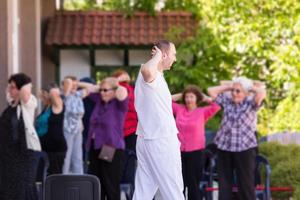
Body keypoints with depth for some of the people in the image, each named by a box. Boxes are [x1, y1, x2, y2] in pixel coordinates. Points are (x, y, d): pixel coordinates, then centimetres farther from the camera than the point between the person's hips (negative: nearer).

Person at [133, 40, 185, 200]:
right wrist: (157, 56, -21)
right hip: (161, 140, -10)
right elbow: (147, 70, -41)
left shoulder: (155, 77, 19)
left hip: (147, 139, 10)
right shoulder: (152, 75, -14)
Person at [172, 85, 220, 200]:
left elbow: (217, 106, -13)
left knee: (193, 184, 4)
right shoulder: (179, 109, 6)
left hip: (196, 152, -3)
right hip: (179, 151, 3)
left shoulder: (203, 112, -2)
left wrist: (204, 98, 0)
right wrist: (180, 95, 9)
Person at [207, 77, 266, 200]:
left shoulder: (250, 103, -3)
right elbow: (211, 90, 11)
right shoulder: (227, 101, 9)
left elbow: (262, 92, -20)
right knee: (224, 182, 8)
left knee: (245, 181, 0)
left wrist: (251, 87, -2)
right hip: (224, 146, 4)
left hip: (244, 147, -4)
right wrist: (228, 87, 9)